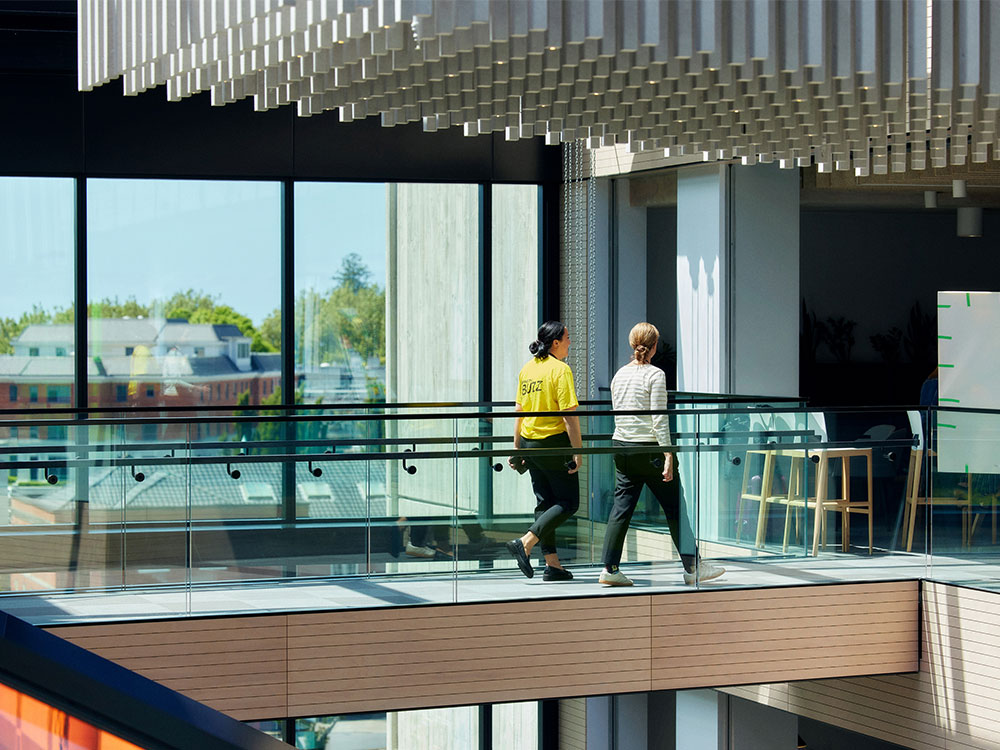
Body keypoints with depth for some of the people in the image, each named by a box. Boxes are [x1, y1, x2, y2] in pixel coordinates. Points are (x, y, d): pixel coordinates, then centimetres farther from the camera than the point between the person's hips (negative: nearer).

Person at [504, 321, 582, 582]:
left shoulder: (527, 369, 9)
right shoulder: (560, 369, -13)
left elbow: (519, 412, 13)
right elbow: (569, 415, -17)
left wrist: (517, 448, 19)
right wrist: (578, 452, -15)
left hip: (530, 442, 8)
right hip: (555, 443, -8)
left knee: (545, 502, 11)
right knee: (568, 502, 1)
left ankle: (552, 564, 10)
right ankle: (525, 543, -13)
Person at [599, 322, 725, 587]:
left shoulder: (619, 375, 8)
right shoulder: (655, 375, -10)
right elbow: (659, 419, -14)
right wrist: (668, 456, -13)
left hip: (621, 446, 6)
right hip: (649, 448, -6)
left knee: (621, 507, 7)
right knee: (675, 508, 4)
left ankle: (610, 568, 1)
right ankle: (692, 567, 10)